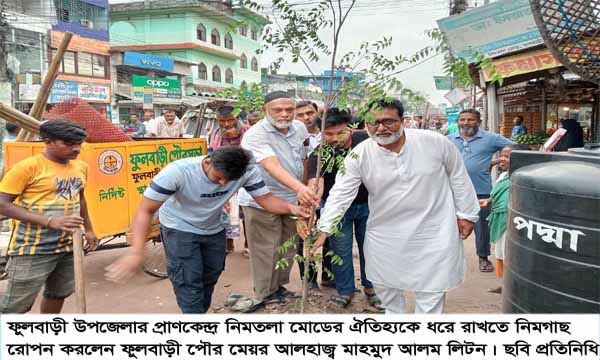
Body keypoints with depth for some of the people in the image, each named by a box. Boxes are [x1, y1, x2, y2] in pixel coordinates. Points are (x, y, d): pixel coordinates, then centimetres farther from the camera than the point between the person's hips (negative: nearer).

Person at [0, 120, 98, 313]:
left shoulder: (80, 167, 6)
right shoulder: (27, 167, -15)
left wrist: (88, 229, 20)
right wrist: (50, 221, -26)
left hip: (68, 246, 7)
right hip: (32, 249, -6)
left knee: (58, 294, 20)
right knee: (16, 306, -3)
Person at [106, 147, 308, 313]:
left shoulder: (248, 171, -28)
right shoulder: (178, 171, -36)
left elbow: (265, 198, -22)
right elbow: (145, 210, -33)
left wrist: (290, 207, -44)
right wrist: (136, 252, -46)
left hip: (214, 230, 4)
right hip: (179, 229, -4)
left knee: (210, 278, 16)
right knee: (189, 283, -11)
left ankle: (201, 311, 40)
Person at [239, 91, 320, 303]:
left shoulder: (300, 128, -1)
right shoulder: (255, 135, -23)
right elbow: (272, 166, -38)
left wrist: (308, 192, 12)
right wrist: (299, 188, -53)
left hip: (292, 199, 7)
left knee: (287, 248, 18)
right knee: (266, 251, 1)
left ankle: (279, 286, 36)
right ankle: (266, 295, 18)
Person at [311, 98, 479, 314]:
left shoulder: (436, 142, -13)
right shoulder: (359, 155, -12)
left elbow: (458, 177, 0)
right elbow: (340, 193, -12)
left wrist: (466, 213, 3)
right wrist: (324, 229, -21)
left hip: (433, 232, -2)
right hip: (385, 235, 2)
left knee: (431, 291, 8)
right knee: (384, 285, 18)